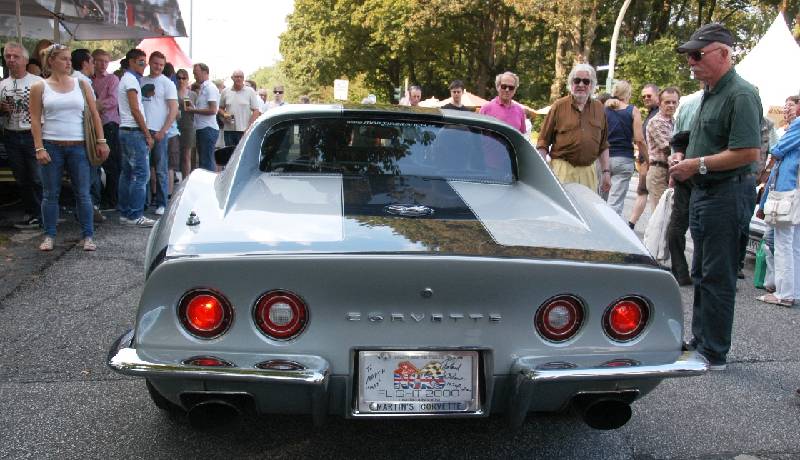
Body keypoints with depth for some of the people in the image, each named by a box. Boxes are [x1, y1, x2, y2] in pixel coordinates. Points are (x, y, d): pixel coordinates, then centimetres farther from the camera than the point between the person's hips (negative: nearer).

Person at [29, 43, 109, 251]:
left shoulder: (81, 84, 8)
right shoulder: (39, 87, 3)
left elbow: (94, 114, 7)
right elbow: (35, 120, 0)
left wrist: (101, 141, 0)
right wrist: (39, 148, -8)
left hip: (78, 146, 1)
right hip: (51, 146, -1)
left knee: (83, 193, 2)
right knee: (51, 194, 6)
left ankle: (88, 236, 9)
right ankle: (49, 236, 16)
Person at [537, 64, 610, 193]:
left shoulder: (599, 108, 13)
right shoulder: (558, 106, 2)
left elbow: (603, 145, 17)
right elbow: (542, 143, 1)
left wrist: (606, 172, 12)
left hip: (589, 172, 3)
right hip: (562, 169, -3)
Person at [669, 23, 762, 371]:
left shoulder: (740, 95, -17)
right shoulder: (710, 92, 14)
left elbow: (749, 152, -24)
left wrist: (698, 165, -19)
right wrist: (684, 160, 9)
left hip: (727, 195, -10)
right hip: (704, 192, 10)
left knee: (717, 277, -2)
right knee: (702, 274, 17)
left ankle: (714, 354, 8)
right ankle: (700, 341, 30)